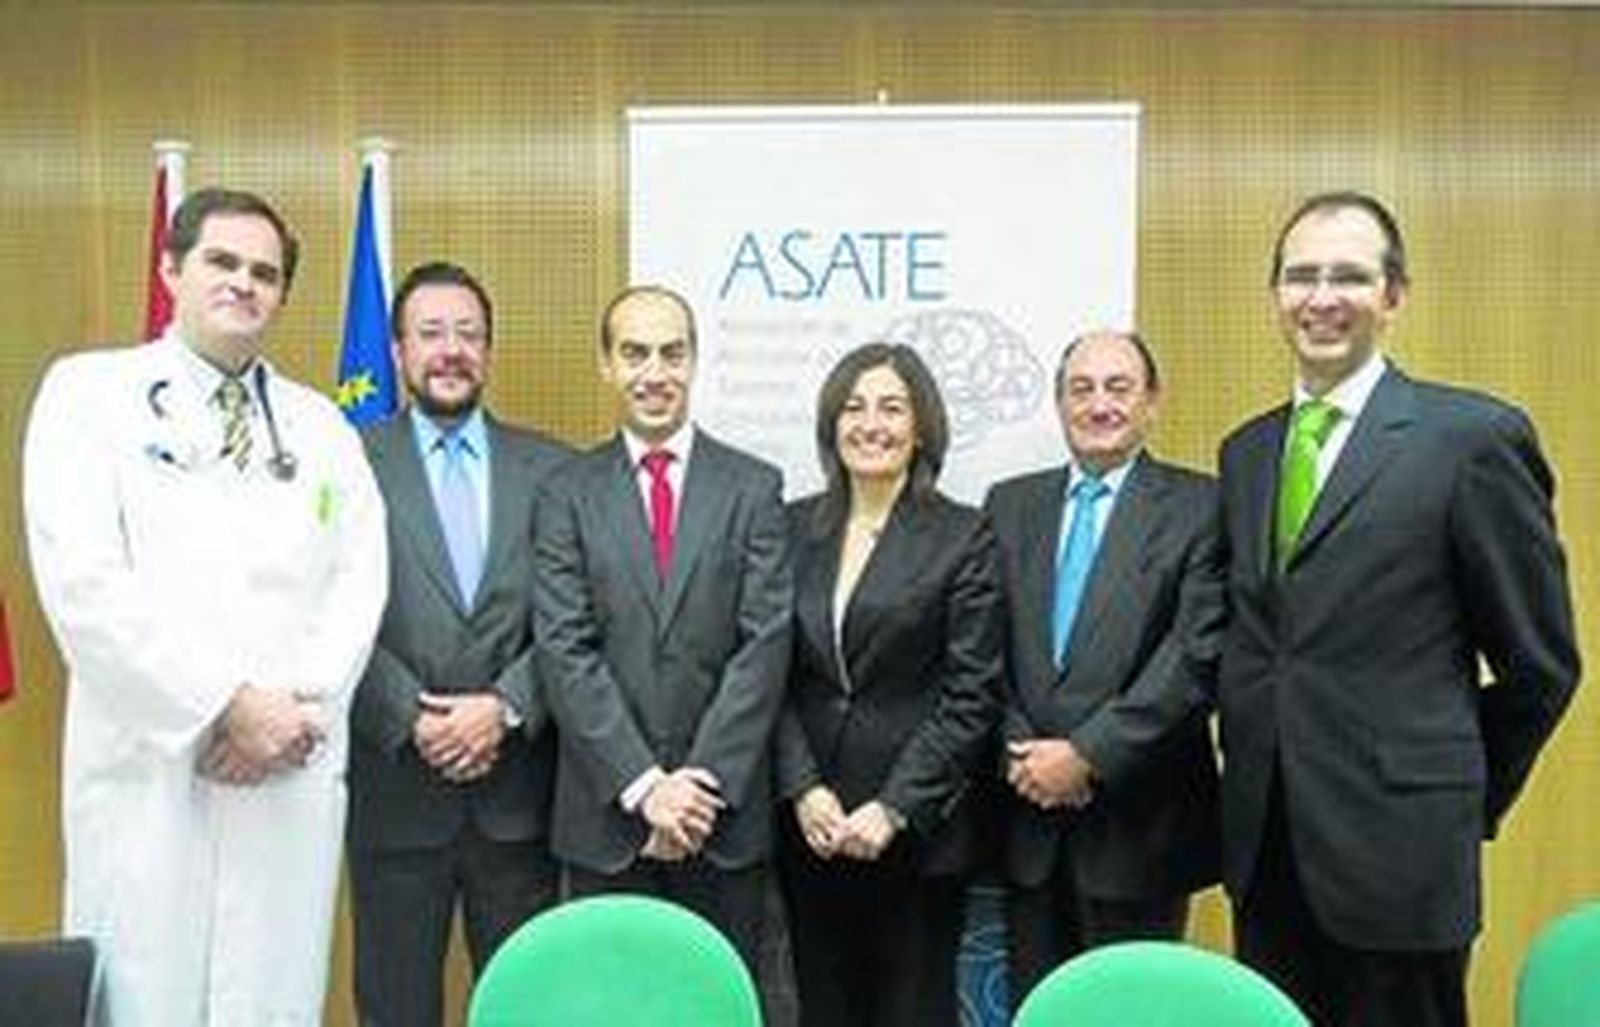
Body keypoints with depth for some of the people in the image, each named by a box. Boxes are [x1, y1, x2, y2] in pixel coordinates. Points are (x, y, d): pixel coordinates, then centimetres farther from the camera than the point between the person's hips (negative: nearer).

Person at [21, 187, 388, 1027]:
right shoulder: (88, 392, 2)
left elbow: (359, 580, 7)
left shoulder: (321, 424, 15)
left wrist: (300, 706, -9)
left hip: (294, 770, 3)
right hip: (148, 769, -3)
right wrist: (226, 705, -13)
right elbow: (83, 584, -10)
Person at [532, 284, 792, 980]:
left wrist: (703, 782, -11)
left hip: (725, 814, 0)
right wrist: (643, 786, -12)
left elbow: (766, 644, -4)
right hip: (606, 813, 0)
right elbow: (563, 653, -4)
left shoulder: (752, 488, 3)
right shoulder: (569, 493, 3)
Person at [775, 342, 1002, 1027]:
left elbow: (971, 697, -8)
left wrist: (893, 808, -13)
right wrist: (803, 790, -8)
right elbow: (775, 678, 4)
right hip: (810, 826, 3)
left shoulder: (963, 537, -4)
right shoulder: (796, 528, 6)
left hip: (916, 829, -3)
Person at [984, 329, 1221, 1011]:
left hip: (1138, 820, -3)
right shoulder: (1010, 505, 10)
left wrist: (1087, 756, -14)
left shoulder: (1198, 508, -3)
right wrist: (1021, 753, -8)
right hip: (1027, 812, 4)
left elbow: (1197, 654, -12)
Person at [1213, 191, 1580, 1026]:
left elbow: (1539, 661, -4)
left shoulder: (1476, 437, -8)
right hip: (1263, 851, 5)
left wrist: (1462, 798, 3)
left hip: (1395, 854, -5)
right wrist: (1252, 778, 10)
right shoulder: (1245, 451, 10)